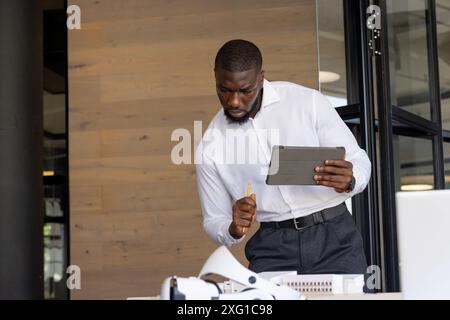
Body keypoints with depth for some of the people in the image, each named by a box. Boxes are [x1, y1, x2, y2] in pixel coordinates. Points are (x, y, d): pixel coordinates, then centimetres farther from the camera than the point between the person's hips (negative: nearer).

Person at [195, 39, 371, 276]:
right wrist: (234, 230, -12)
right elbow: (214, 222, 10)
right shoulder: (209, 148, 3)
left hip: (333, 235, -1)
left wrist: (349, 181, -20)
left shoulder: (308, 102, -1)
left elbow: (359, 161, 2)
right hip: (272, 249, 1)